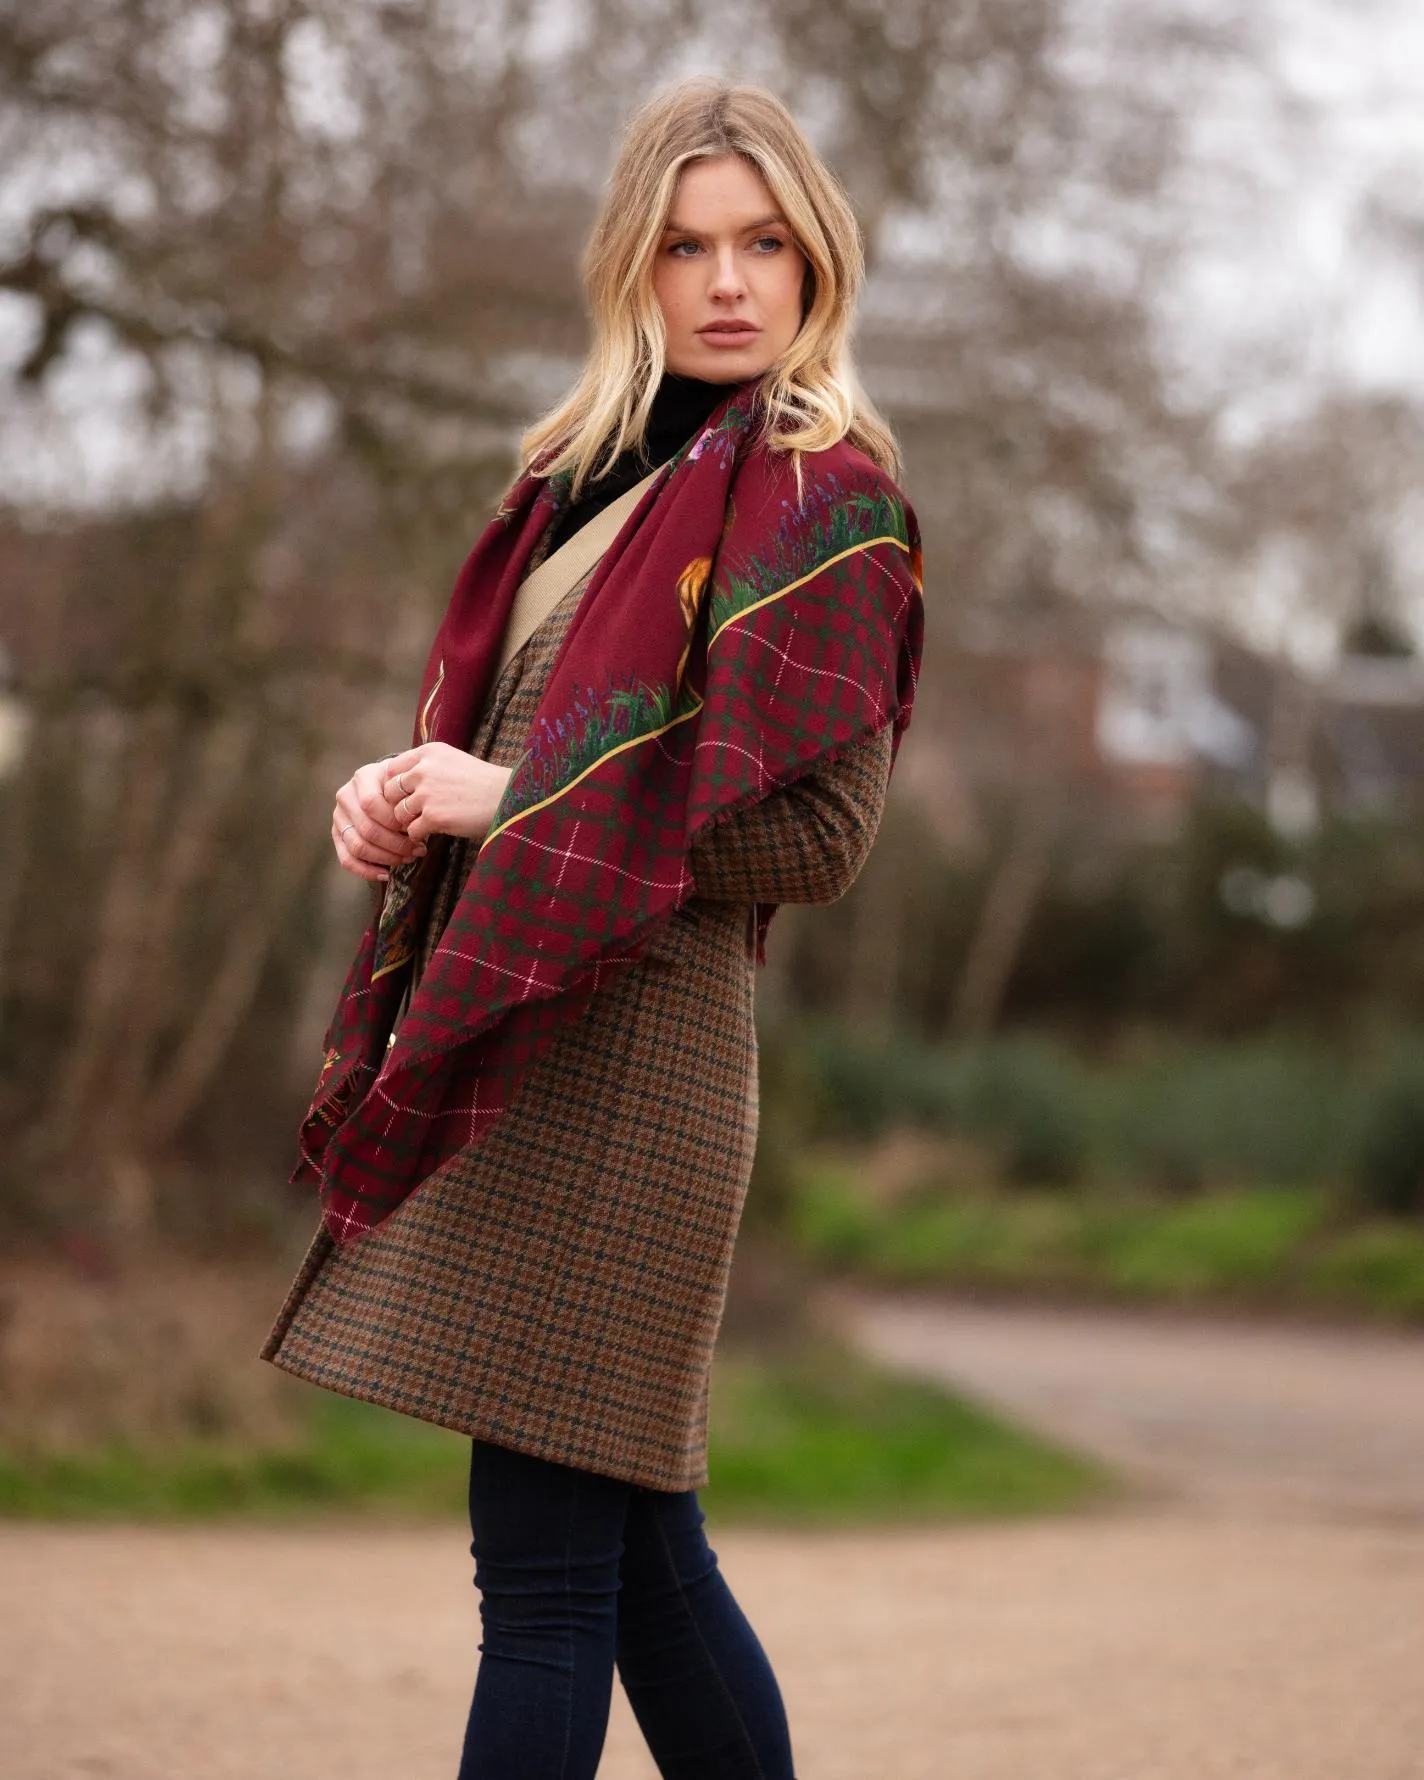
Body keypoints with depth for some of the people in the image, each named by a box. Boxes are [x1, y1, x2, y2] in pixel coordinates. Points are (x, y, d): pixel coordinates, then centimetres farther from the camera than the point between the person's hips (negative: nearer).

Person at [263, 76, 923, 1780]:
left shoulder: (822, 502, -6)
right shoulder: (602, 470, 17)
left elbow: (811, 831, -13)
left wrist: (511, 804, -12)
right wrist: (403, 795, 2)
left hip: (622, 1049, -8)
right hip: (514, 1027, 8)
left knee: (547, 1555, -7)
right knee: (634, 1545, 13)